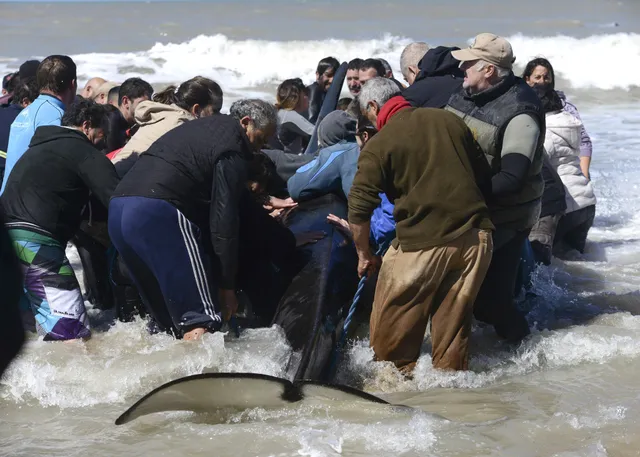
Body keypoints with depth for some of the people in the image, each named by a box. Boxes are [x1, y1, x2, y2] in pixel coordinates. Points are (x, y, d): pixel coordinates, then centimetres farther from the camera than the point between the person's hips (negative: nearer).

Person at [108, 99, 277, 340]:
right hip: (159, 212, -10)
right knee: (200, 316, -12)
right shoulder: (232, 150, 0)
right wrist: (227, 285, -1)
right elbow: (223, 220, -5)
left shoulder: (201, 128, 28)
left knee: (169, 316, 16)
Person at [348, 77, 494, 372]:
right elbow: (482, 174, 14)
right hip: (474, 237, 5)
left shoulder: (379, 145, -5)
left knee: (391, 328, 9)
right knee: (454, 319, 14)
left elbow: (359, 208, -9)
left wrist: (364, 255, 3)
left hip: (423, 243, -5)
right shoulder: (450, 120, 8)